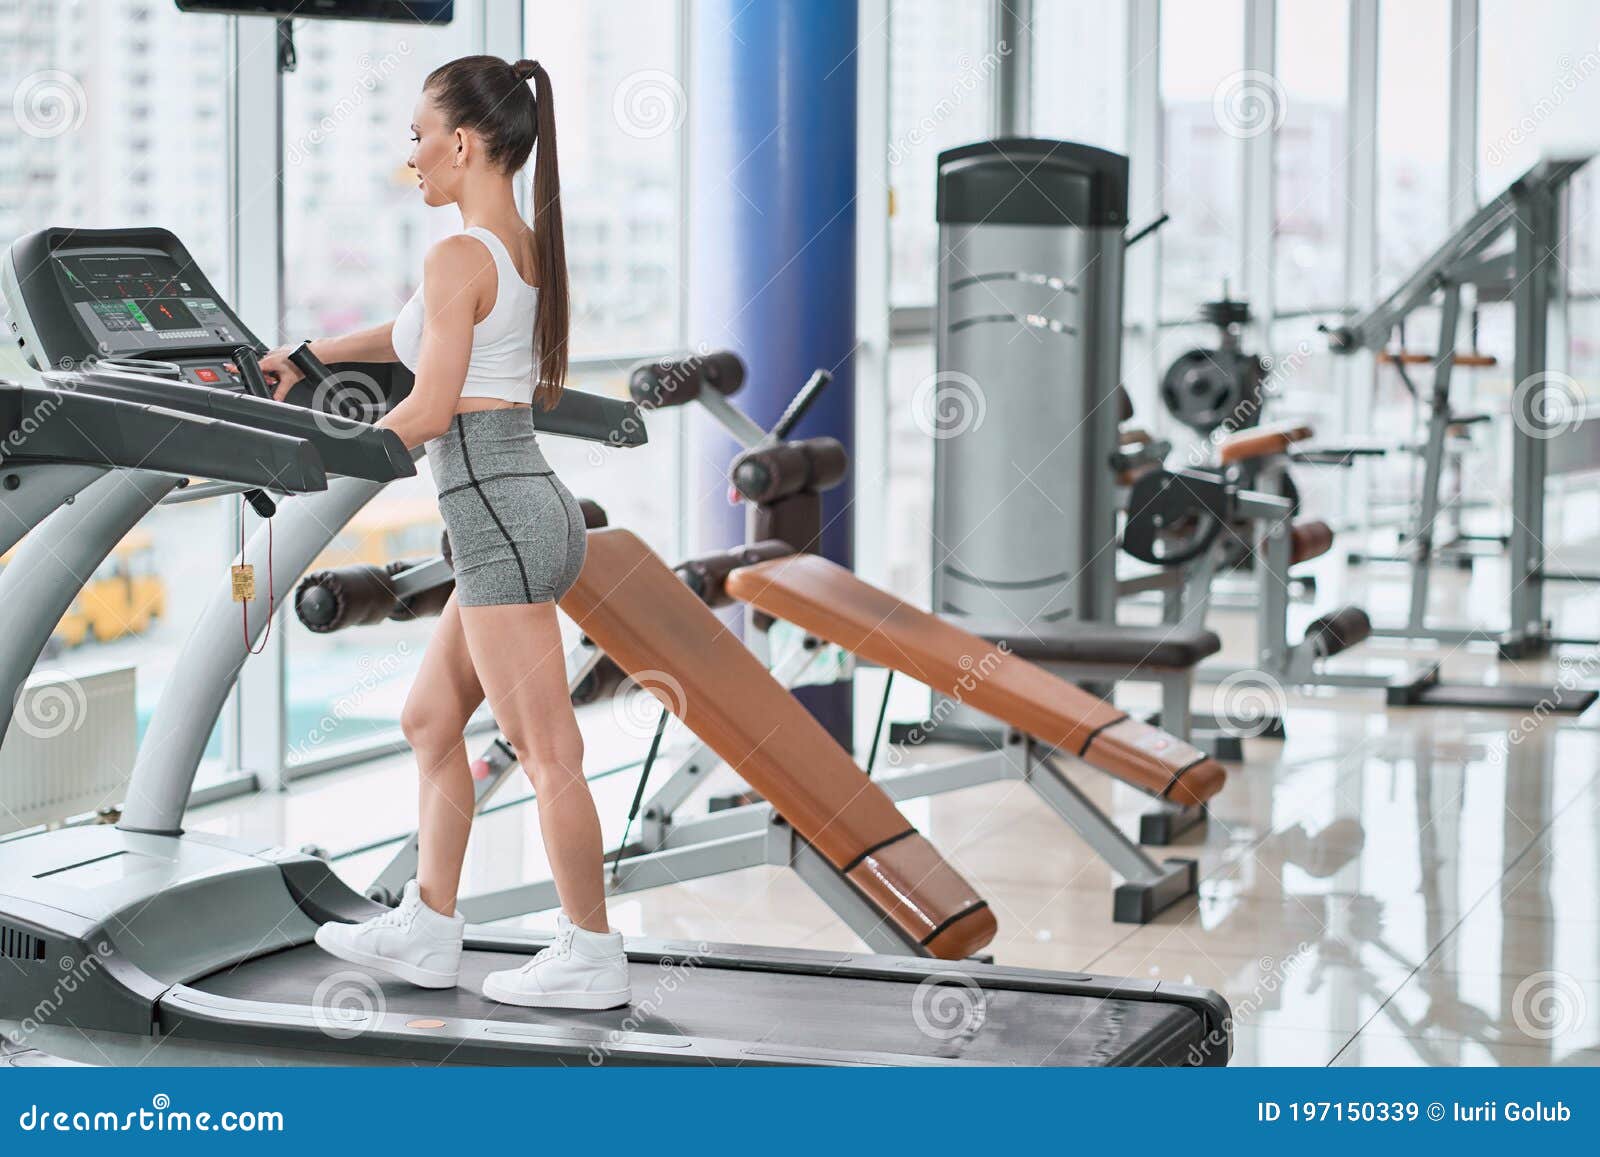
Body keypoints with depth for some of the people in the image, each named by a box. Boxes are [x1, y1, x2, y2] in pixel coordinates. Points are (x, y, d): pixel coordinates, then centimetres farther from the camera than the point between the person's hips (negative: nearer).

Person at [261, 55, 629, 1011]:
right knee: (431, 719, 18)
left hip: (497, 512, -10)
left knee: (547, 752, -1)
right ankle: (427, 930, 25)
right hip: (532, 504, 10)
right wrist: (313, 355, 34)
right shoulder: (529, 248, 12)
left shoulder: (460, 257, -15)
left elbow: (429, 412, -16)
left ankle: (593, 957, 7)